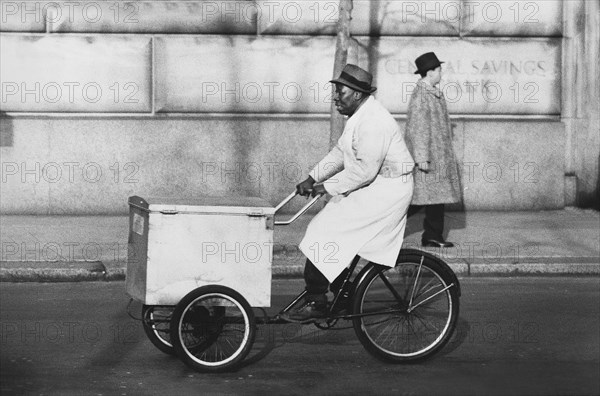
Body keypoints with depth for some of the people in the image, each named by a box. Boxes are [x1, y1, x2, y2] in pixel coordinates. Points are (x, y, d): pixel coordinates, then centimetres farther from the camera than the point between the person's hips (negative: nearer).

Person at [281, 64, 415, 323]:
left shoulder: (373, 122, -22)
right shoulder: (359, 116, 12)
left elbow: (365, 170, -25)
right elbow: (340, 152, 16)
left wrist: (328, 187, -18)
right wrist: (312, 179, 6)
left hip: (383, 193, -10)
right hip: (370, 189, 10)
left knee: (323, 236, -12)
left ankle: (315, 303, -8)